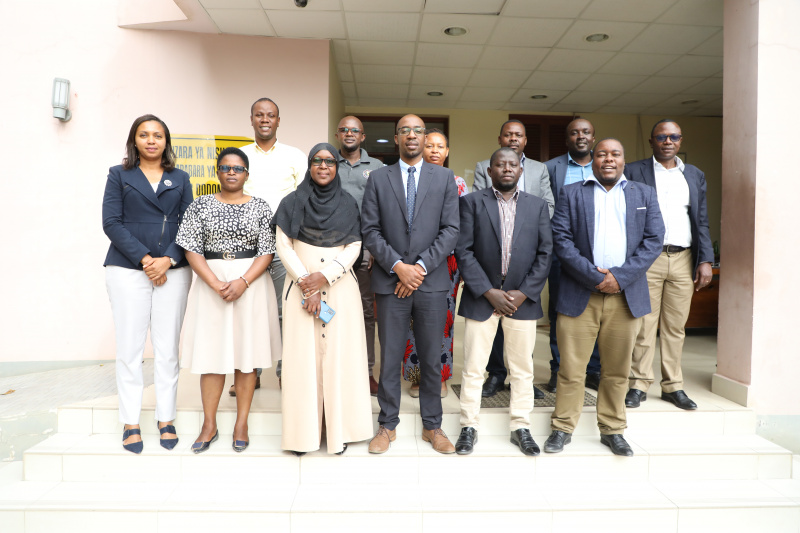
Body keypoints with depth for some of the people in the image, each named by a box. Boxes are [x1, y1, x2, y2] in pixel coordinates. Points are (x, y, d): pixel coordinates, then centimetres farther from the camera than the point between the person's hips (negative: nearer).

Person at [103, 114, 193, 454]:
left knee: (167, 349, 2)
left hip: (173, 270, 1)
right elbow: (111, 222, 0)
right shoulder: (119, 175, 11)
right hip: (127, 270, -1)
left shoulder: (180, 179, 15)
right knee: (130, 348, 0)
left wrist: (167, 260, -9)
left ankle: (166, 420, 12)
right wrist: (144, 259, -10)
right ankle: (131, 423, 11)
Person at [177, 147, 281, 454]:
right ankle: (209, 425, 16)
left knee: (246, 350, 3)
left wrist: (242, 282, -15)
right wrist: (216, 284, -13)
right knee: (211, 350, 2)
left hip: (251, 283, 0)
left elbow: (267, 251, -2)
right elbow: (191, 249, -1)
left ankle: (241, 424, 15)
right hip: (210, 282, 0)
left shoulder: (260, 207, 4)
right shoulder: (201, 205, 5)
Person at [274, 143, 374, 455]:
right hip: (302, 287, 0)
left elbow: (354, 247, 2)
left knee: (340, 353, 1)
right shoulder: (293, 202, 6)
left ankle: (339, 429, 12)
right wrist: (306, 282, -10)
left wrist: (325, 276, -12)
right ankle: (304, 432, 11)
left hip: (340, 287, 1)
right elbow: (283, 245, 0)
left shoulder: (348, 204, 8)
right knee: (303, 355, 0)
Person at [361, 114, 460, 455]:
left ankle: (432, 426, 24)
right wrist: (398, 266, -11)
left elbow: (451, 230, -1)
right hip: (390, 282, 0)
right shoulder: (378, 179, 7)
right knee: (390, 358, 7)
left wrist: (421, 267, -10)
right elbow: (370, 231, 0)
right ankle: (388, 425, 23)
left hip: (431, 281, 0)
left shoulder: (445, 178, 7)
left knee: (431, 358, 9)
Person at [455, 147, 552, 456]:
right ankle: (469, 427, 19)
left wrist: (523, 293, -7)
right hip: (481, 297, -2)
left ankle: (521, 427, 24)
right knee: (473, 368, 4)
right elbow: (464, 251, -5)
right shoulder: (472, 202, 2)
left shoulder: (538, 206, 9)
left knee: (522, 369, 10)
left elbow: (544, 254, 4)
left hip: (523, 299, 2)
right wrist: (489, 292, -11)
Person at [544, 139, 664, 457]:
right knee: (571, 368, 1)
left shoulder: (644, 194, 14)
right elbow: (561, 240, -2)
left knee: (617, 369, 9)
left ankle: (612, 430, 24)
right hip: (579, 295, -2)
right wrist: (595, 277, -11)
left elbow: (654, 240, 4)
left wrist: (620, 276, -9)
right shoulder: (571, 193, 8)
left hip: (626, 296, 2)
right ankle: (562, 428, 15)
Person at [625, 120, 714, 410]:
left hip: (683, 259, 4)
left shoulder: (695, 175, 16)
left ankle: (673, 386, 18)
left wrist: (706, 260, 4)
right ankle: (639, 385, 9)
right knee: (643, 325, -2)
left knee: (676, 327, 8)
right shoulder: (634, 172, 4)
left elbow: (701, 221, 14)